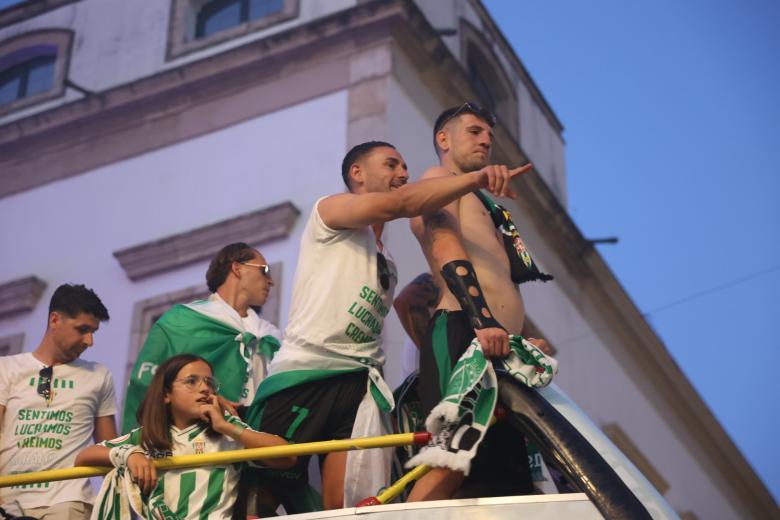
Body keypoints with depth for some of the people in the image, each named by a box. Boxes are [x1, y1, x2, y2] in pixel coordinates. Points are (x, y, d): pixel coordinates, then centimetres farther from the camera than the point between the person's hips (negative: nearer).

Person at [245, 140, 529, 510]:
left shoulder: (388, 263, 28)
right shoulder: (329, 210, 5)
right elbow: (401, 203, -14)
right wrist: (476, 178, -22)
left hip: (361, 385, 6)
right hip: (304, 375, -6)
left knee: (349, 508, -11)